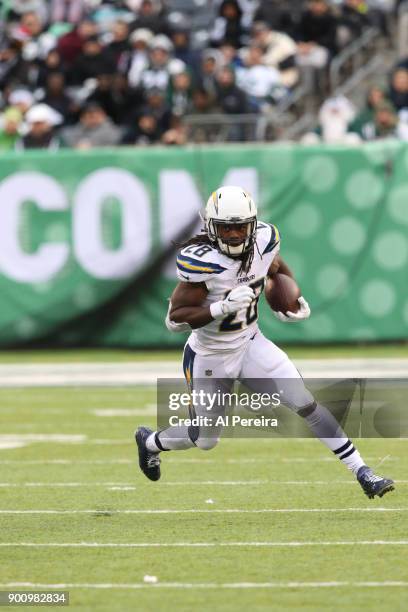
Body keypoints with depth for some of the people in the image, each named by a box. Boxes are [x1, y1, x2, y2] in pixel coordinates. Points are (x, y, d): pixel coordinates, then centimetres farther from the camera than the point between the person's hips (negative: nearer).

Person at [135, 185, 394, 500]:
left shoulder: (264, 240, -13)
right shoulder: (201, 260, -29)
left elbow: (277, 267, 12)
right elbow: (175, 319, -28)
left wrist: (295, 300, -3)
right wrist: (223, 308, -39)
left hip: (251, 344, 4)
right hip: (210, 356, -4)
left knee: (306, 404, -11)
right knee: (205, 440, 14)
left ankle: (362, 472, -5)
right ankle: (150, 441, 45)